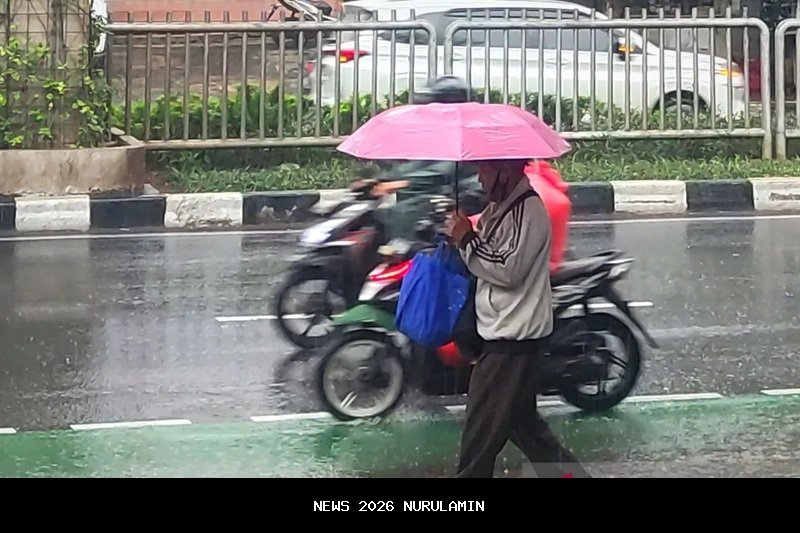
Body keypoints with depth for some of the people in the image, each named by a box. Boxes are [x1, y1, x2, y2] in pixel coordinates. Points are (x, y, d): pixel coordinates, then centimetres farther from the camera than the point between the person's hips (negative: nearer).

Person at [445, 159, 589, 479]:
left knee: (482, 427, -4)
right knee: (521, 420, 17)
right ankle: (565, 471, 23)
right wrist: (461, 237, 2)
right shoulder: (500, 207, 12)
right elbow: (491, 260, 20)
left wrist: (467, 239, -16)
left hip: (515, 336, -10)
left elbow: (509, 270, -23)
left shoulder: (527, 211, -18)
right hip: (507, 332, 10)